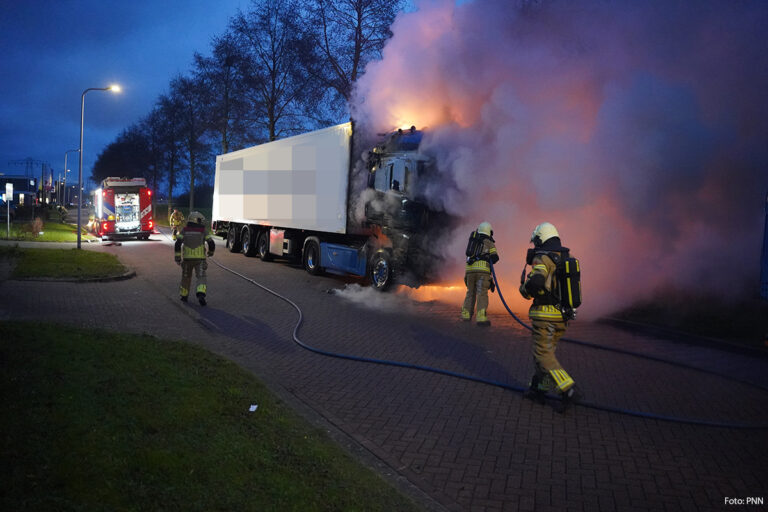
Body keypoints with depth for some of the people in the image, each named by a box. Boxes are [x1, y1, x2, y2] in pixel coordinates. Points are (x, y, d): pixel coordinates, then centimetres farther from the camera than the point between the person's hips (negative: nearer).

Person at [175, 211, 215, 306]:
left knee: (186, 277, 22)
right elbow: (212, 244, -4)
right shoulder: (203, 231, 0)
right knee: (201, 278, -5)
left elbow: (177, 244, -7)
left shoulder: (184, 230, 4)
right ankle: (201, 295, -29)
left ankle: (184, 296, 32)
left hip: (187, 258, 2)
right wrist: (211, 252, 18)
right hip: (199, 259, -2)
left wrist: (177, 258, -6)